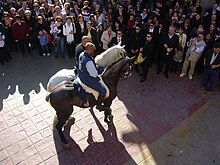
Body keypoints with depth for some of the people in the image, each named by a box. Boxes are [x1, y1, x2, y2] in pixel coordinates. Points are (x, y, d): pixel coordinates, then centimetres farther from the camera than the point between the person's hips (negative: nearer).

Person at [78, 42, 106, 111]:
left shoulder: (81, 55, -5)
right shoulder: (89, 61, -35)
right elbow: (94, 74, -27)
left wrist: (95, 67, 5)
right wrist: (97, 72, -6)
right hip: (88, 80, -10)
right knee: (103, 90, 3)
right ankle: (99, 106, 20)